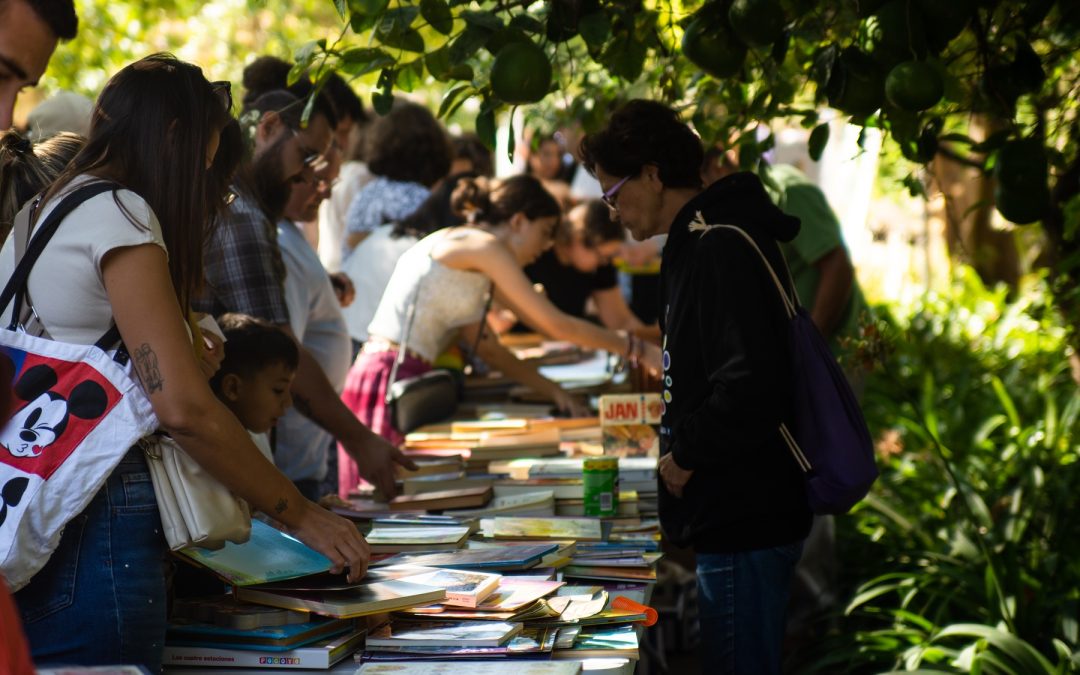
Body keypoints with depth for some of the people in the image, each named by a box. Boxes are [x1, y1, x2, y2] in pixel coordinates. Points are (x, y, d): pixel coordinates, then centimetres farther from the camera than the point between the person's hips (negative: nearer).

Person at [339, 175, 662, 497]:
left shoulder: (467, 261, 20)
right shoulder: (483, 246, -8)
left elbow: (486, 347, 20)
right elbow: (556, 324, -9)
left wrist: (553, 391, 16)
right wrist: (638, 350, -2)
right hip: (390, 378, -10)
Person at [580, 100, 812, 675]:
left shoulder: (722, 248, -18)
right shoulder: (698, 243, 15)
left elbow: (752, 389, -28)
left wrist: (685, 454, -14)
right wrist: (681, 447, 12)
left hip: (743, 523, -11)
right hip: (731, 518, 11)